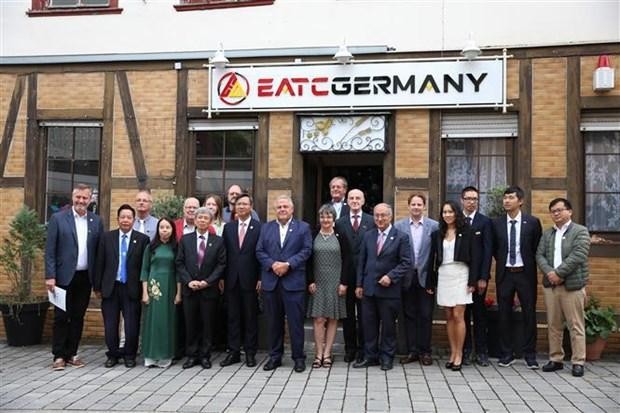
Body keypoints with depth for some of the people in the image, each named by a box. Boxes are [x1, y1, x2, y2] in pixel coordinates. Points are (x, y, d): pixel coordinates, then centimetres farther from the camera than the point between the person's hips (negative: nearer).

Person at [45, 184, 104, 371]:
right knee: (61, 317, 2)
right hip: (64, 276, -3)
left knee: (78, 317, 9)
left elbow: (99, 250, 6)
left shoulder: (96, 221, 6)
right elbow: (50, 250, -5)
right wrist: (50, 276, -11)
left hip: (85, 277, 3)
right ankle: (59, 355, 12)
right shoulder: (58, 218, -2)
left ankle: (71, 354, 19)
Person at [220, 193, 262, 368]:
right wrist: (222, 277, 4)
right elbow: (224, 253, 9)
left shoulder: (259, 227, -3)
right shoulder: (228, 227, 9)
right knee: (233, 316, 8)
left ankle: (250, 353, 15)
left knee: (251, 317, 6)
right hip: (232, 279, 3)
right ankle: (234, 352, 17)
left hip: (250, 279, -3)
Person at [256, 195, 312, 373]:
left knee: (296, 321, 1)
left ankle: (298, 357, 12)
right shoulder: (266, 228, 12)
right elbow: (259, 251, 6)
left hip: (293, 281, -2)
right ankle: (275, 356, 20)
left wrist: (288, 264, -14)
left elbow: (306, 250, -4)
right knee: (274, 321, 9)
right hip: (270, 281, 3)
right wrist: (272, 265, -11)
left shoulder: (303, 227, 5)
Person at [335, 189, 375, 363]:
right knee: (348, 314, 9)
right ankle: (350, 348, 20)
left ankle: (363, 349, 16)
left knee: (363, 314, 6)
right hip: (346, 274, 2)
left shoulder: (372, 221, 2)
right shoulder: (340, 222, 6)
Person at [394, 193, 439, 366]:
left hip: (426, 277, -1)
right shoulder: (399, 226, 2)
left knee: (426, 315, 4)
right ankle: (412, 351, 16)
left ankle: (425, 351, 14)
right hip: (407, 278, 1)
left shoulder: (434, 226, 1)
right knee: (409, 315, 7)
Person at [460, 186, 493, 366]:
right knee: (462, 314, 6)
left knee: (479, 313, 4)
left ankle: (481, 352, 12)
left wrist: (483, 277, -10)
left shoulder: (485, 222, 1)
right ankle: (465, 351, 14)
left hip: (478, 275, -2)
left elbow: (487, 251, -4)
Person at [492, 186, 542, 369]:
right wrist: (502, 262, 6)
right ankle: (506, 354, 16)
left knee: (529, 314, 3)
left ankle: (530, 355, 14)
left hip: (525, 273, -1)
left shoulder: (532, 222, -2)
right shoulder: (496, 223, 2)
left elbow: (538, 248, 6)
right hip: (504, 273, 2)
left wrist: (529, 265, 4)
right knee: (504, 315, 6)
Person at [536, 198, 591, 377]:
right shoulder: (547, 234, 15)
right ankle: (555, 359, 17)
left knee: (576, 326, -1)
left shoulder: (580, 231, 0)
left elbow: (578, 256, -12)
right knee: (553, 325, 9)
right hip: (550, 285, 5)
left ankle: (578, 362, 6)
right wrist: (549, 272, -12)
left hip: (572, 285, -5)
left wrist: (558, 273, -16)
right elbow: (540, 255, 6)